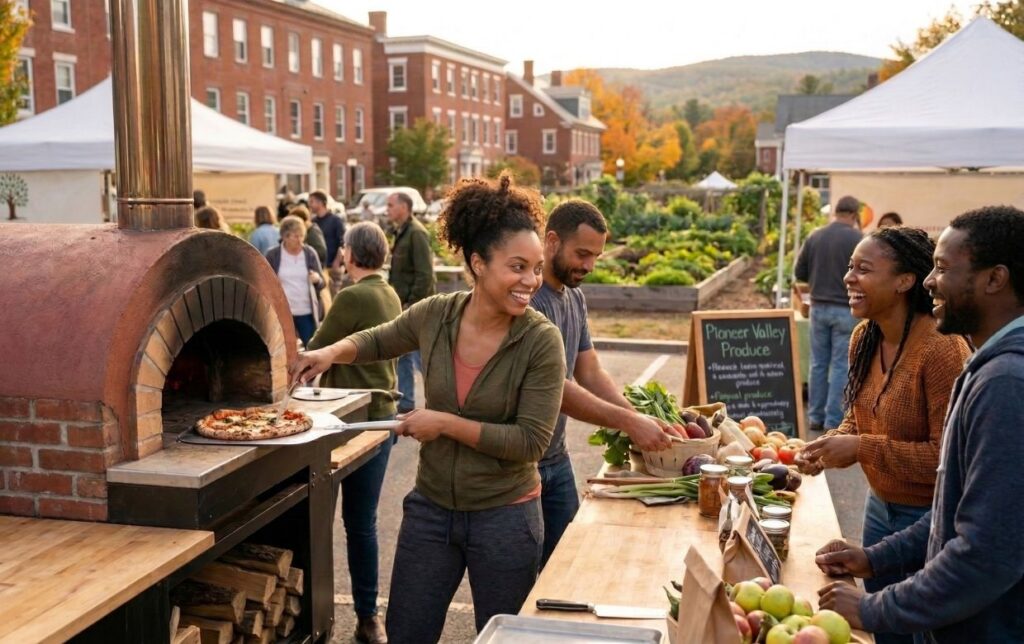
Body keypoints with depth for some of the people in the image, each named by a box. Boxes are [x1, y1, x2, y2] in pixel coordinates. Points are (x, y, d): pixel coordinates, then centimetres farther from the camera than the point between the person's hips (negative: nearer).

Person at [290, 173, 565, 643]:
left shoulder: (541, 341, -18)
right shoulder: (434, 316, -8)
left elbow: (531, 442, -19)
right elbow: (377, 342, 13)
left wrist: (447, 424, -22)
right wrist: (332, 352, -5)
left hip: (504, 516, -3)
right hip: (431, 507, 3)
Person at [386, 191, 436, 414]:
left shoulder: (416, 233, -16)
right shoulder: (401, 232, 14)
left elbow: (425, 275, -21)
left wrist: (411, 304, -19)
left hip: (415, 306, -10)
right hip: (404, 305, 10)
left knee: (420, 357, -5)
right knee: (402, 355, 14)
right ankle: (405, 402, 22)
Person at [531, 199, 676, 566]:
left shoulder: (575, 298, 9)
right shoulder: (528, 299, -20)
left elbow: (591, 374, 7)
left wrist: (640, 420, -7)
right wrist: (628, 422, -27)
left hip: (557, 460, 8)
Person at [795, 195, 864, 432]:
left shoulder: (815, 237, 3)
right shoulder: (857, 238, -10)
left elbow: (800, 272, 8)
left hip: (818, 307, 4)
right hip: (845, 308, -4)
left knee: (818, 364, 11)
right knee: (840, 366, 2)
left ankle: (816, 417, 17)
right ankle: (834, 420, 4)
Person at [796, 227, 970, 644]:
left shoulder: (941, 348, -25)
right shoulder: (864, 337, -1)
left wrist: (862, 448, -26)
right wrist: (832, 444, -6)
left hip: (928, 518, -7)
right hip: (880, 505, 7)